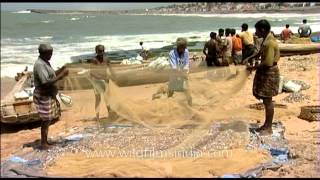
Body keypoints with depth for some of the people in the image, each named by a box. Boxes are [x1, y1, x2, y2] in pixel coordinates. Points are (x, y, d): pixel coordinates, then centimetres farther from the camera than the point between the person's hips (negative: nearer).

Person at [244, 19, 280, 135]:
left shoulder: (270, 43, -23)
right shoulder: (266, 39, 7)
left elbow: (268, 63, -26)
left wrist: (254, 67, -16)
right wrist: (250, 58, 14)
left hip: (269, 74, -10)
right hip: (264, 73, 10)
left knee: (267, 101, -1)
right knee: (265, 100, 15)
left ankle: (268, 128, 10)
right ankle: (266, 125, 26)